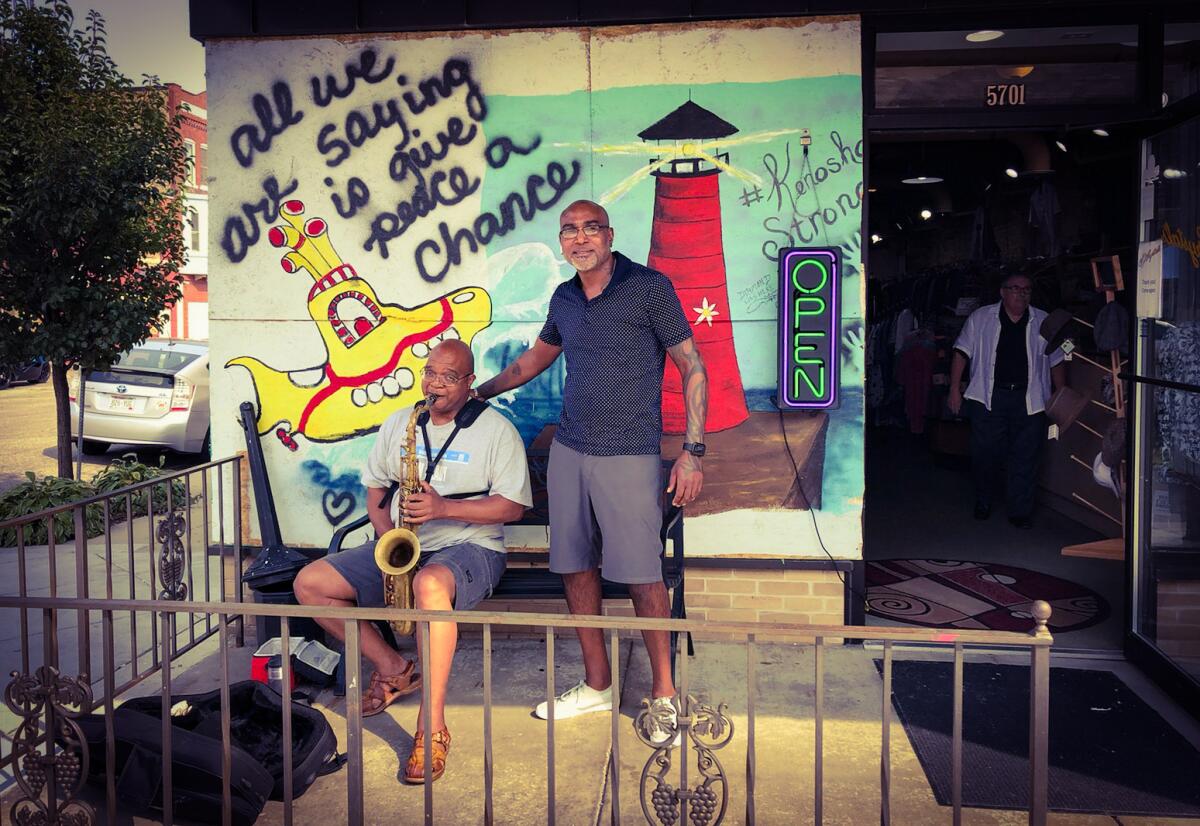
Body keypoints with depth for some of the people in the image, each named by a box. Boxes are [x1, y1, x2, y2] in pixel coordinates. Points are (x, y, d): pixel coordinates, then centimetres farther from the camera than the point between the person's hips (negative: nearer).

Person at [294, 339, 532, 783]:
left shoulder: (497, 429, -4)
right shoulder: (399, 423, 12)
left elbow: (513, 506, -10)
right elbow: (374, 486, 17)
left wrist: (444, 508, -22)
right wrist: (387, 533, -4)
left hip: (469, 547, -6)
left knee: (430, 584, -41)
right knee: (309, 583, -8)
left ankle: (433, 728, -33)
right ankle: (394, 669, 5)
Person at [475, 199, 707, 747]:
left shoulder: (649, 287, -6)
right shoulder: (564, 299, 11)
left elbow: (692, 368, -5)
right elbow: (534, 359, 29)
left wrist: (693, 451, -11)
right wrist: (475, 394, 32)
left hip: (630, 457, -6)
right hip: (568, 452, 6)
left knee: (641, 576, -5)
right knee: (576, 570, 8)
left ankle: (663, 696, 11)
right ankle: (597, 686, 23)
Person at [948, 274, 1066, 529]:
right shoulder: (980, 318, 5)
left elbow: (1056, 362, 14)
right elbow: (962, 353, 4)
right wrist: (955, 388, -3)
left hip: (1029, 401, 1)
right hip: (988, 397, -1)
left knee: (1026, 458, 0)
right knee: (984, 452, 2)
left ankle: (1020, 511, 11)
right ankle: (982, 503, 24)